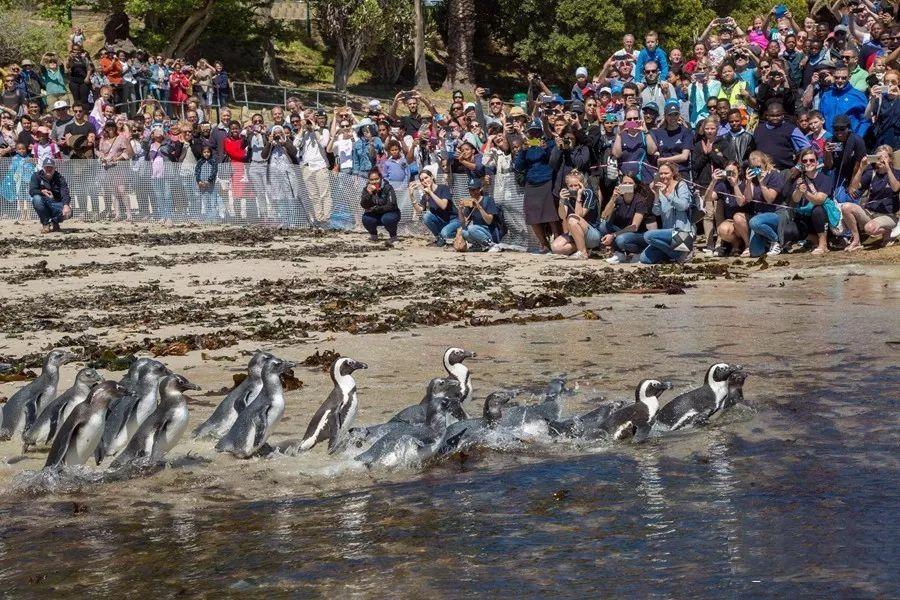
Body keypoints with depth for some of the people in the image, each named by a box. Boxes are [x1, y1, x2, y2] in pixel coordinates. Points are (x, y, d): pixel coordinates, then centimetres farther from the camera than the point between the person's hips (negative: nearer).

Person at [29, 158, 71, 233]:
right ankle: (45, 223, -16)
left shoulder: (60, 178, -3)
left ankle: (54, 222, 6)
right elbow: (31, 191, -14)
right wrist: (42, 191, -36)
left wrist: (66, 205, -39)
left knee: (68, 212, -29)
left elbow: (65, 193, -18)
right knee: (36, 198, -33)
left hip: (56, 203, 0)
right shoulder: (37, 175, -2)